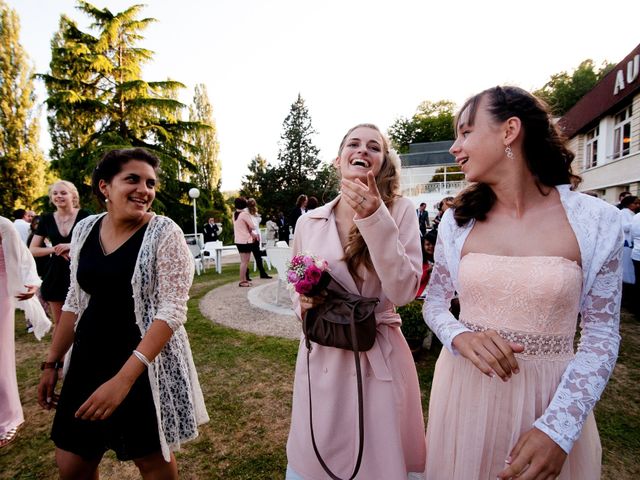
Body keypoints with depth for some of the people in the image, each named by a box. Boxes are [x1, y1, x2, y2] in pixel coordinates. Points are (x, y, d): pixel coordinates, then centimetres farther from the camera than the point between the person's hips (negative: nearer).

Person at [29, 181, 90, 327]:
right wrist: (54, 249, -10)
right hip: (55, 274, 4)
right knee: (58, 324, 12)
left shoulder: (84, 216, -5)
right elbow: (32, 250, 8)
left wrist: (72, 246, -18)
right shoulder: (46, 219, 5)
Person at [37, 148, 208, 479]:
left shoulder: (165, 233, -17)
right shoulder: (85, 229, 1)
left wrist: (124, 378, -26)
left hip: (146, 363, -5)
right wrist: (52, 363, 13)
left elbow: (172, 310, -21)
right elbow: (76, 301, 11)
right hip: (88, 359, 6)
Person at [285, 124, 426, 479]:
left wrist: (375, 218, -25)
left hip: (380, 359, -2)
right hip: (320, 357, 3)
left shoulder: (400, 211, -7)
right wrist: (303, 302, -8)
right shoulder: (308, 222, 2)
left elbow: (404, 291, -18)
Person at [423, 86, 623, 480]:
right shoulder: (458, 220, -3)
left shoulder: (595, 221, -9)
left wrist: (559, 429, -16)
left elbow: (602, 334, -6)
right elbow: (434, 303, 5)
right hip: (465, 391, 2)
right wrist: (461, 337, -17)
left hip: (552, 399, -2)